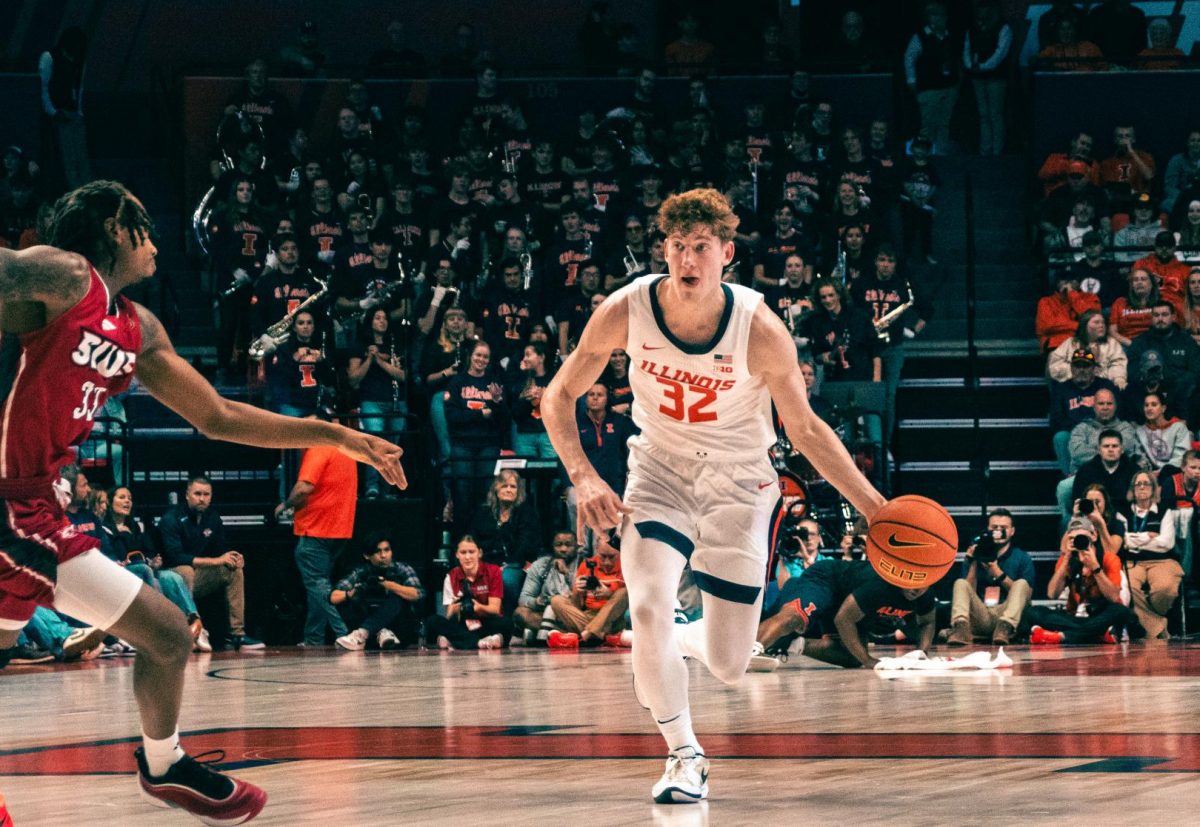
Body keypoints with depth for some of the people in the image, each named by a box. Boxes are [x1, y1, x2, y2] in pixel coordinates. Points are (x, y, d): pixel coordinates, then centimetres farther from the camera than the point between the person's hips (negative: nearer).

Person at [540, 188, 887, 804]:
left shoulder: (760, 330, -22)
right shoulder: (626, 311, -18)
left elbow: (805, 429, -9)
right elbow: (559, 394, -4)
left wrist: (873, 506, -13)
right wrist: (582, 476, -18)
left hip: (737, 484, 0)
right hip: (659, 470, 1)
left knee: (728, 667, -1)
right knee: (647, 611, -23)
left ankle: (686, 639, 37)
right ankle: (684, 756, -2)